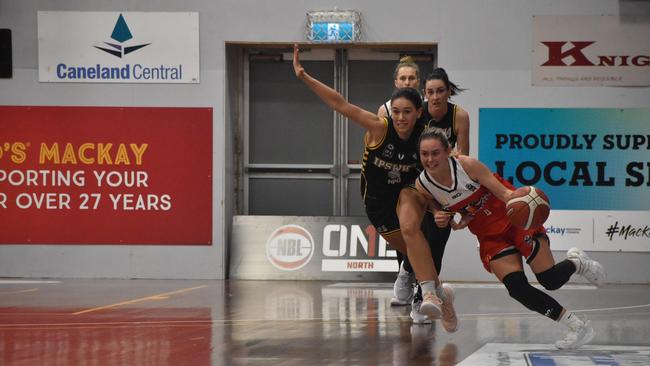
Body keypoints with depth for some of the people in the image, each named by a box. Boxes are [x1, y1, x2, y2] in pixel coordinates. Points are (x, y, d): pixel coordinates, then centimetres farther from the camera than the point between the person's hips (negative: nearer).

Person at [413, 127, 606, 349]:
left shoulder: (467, 165, -23)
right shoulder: (422, 186, -12)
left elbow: (503, 192, -23)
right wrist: (444, 221, -17)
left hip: (515, 220, -4)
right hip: (490, 236, 4)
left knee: (550, 280, -8)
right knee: (517, 289, -12)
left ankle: (577, 263, 30)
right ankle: (577, 327, 4)